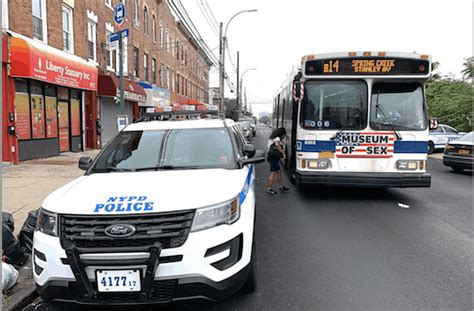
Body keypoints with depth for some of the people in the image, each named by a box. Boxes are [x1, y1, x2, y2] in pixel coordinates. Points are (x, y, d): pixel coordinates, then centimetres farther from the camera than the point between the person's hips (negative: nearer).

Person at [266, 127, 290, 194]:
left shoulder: (272, 138, 17)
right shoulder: (277, 138, -14)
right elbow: (277, 145, -33)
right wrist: (283, 153, -24)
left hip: (272, 157, 10)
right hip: (274, 158, -10)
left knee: (279, 172, 15)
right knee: (273, 173, -5)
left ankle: (281, 187, 23)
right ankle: (269, 189, 0)